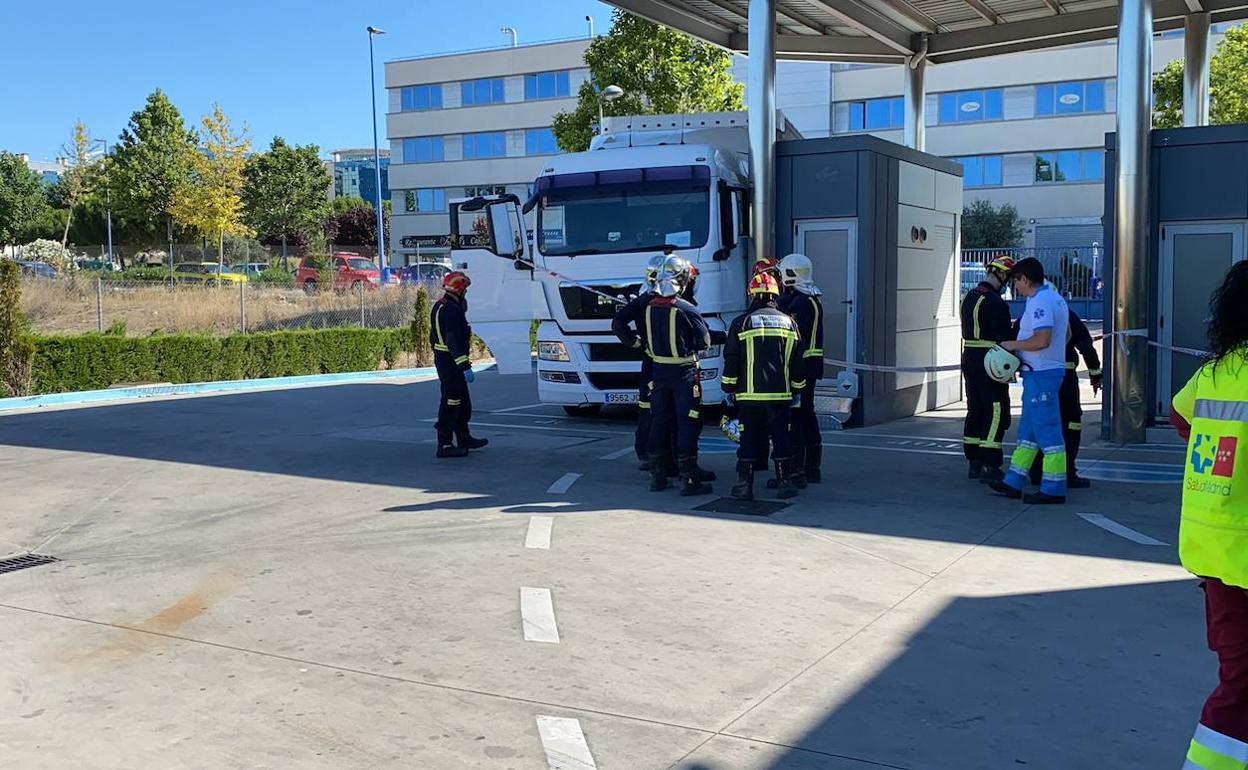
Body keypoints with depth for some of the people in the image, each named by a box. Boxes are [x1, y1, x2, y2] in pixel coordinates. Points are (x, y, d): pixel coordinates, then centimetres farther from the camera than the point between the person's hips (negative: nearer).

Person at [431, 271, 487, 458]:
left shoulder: (440, 307, 14)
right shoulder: (450, 310, -20)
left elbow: (434, 337, 21)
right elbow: (454, 341, -26)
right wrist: (465, 367, -27)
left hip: (443, 360, 11)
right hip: (451, 362, -11)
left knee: (463, 402, 20)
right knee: (450, 402, -7)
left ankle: (464, 439, 30)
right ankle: (444, 445, -5)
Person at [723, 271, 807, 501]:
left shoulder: (742, 323, -2)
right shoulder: (789, 322, 7)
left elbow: (731, 360, 0)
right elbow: (798, 362, 12)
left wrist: (729, 388, 11)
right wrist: (797, 390, 21)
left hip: (750, 395, -2)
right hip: (781, 394, 2)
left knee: (749, 438, 3)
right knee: (781, 437, 8)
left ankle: (745, 484, 5)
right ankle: (784, 483, 10)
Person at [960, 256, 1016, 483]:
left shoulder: (969, 296, 12)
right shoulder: (995, 302, -18)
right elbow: (1004, 337, -19)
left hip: (969, 358, 9)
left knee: (975, 410, 14)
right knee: (996, 413, -4)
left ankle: (974, 462, 19)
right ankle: (989, 466, -6)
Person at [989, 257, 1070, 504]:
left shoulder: (1040, 302, -19)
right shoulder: (1055, 298, 15)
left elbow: (1042, 340, -29)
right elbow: (1066, 334, 24)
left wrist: (1014, 345, -15)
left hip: (1040, 374, -11)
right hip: (1051, 368, 11)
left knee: (1047, 431, -5)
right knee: (1028, 430, 14)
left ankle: (1054, 490, 0)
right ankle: (1013, 483, 20)